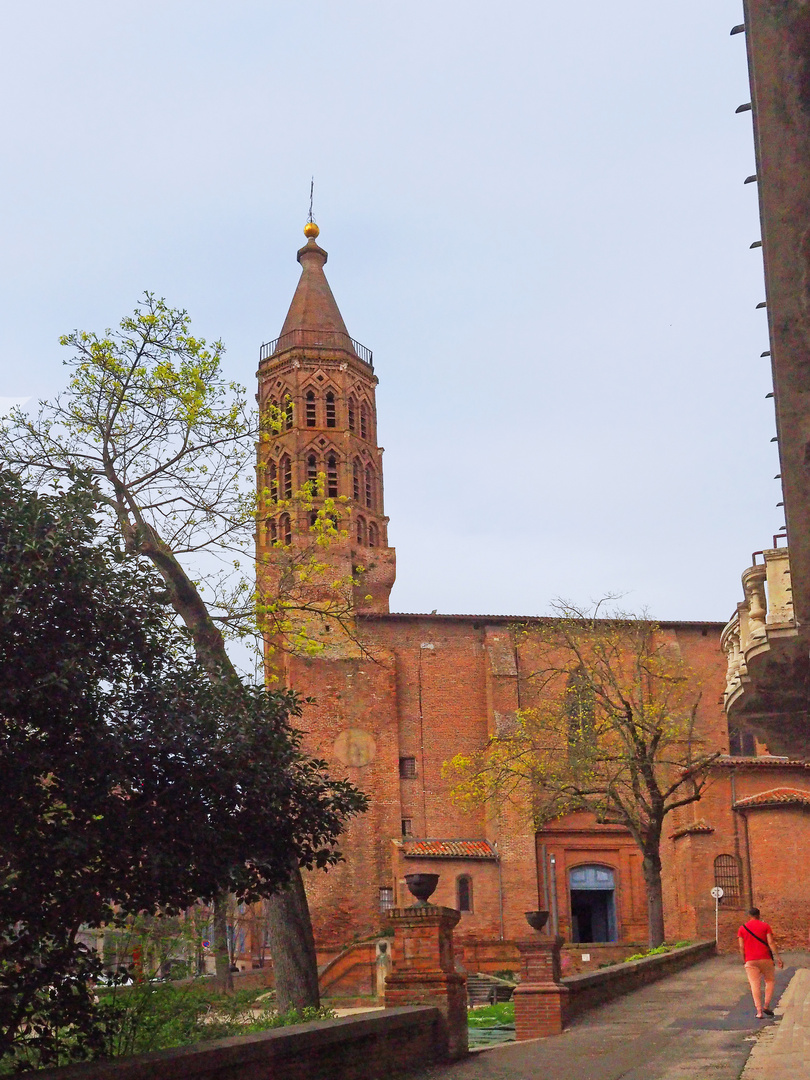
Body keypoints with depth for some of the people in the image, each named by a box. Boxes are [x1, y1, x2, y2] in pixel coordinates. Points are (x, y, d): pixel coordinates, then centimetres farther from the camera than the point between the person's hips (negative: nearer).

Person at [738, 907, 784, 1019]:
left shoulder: (742, 928, 7)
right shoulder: (765, 926, 3)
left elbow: (741, 947, 3)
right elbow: (771, 942, -6)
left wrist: (744, 961, 11)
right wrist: (778, 957, -5)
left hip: (750, 960, 1)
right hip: (765, 959, -1)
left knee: (755, 985, 0)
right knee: (769, 981, 16)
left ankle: (759, 1011, -7)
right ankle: (766, 1005, 5)